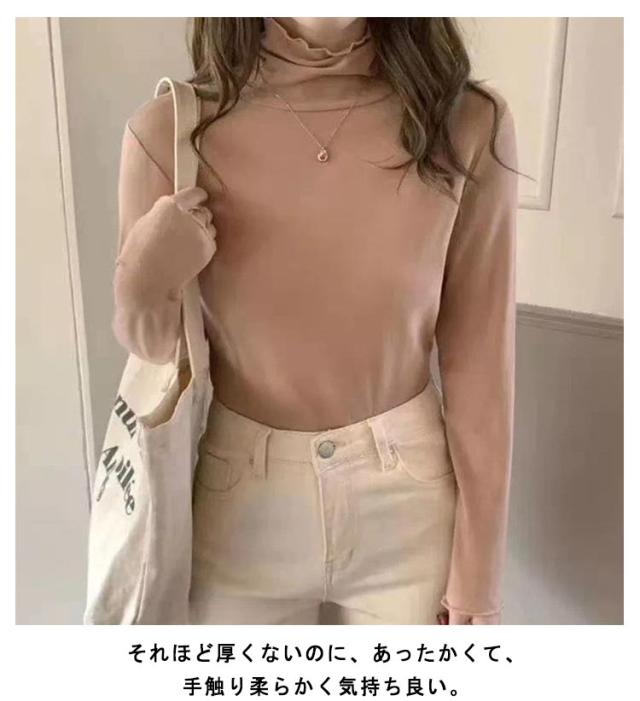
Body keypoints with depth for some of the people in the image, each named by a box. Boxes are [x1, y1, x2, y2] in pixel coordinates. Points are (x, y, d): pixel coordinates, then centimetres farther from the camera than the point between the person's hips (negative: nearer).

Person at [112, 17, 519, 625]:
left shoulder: (468, 127, -14)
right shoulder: (170, 132, -13)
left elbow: (479, 363, -7)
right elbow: (156, 354, 0)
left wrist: (478, 574, -2)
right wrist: (141, 291, -23)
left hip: (409, 510, 1)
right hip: (238, 513, 0)